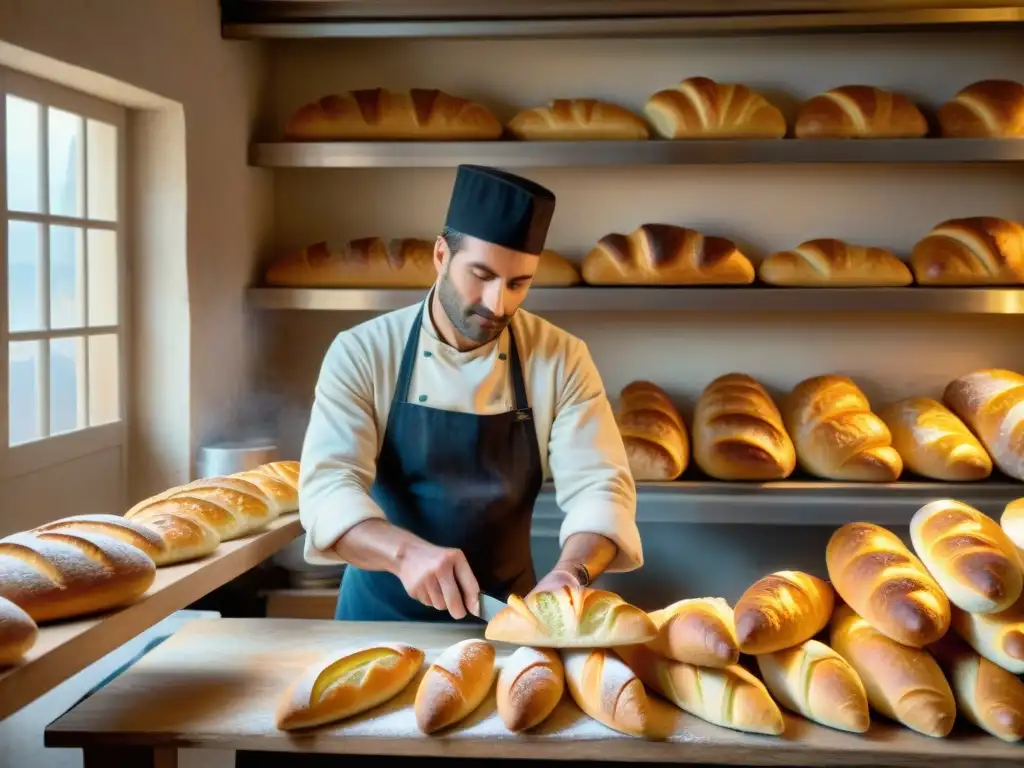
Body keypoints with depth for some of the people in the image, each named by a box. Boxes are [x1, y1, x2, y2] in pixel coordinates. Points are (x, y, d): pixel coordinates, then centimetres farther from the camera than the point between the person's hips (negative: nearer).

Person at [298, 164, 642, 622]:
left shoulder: (561, 360, -6)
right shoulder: (362, 353, -10)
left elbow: (598, 484, -11)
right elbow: (327, 486, -19)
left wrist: (572, 571, -31)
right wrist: (406, 551, -38)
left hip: (505, 612, 0)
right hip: (383, 611, 0)